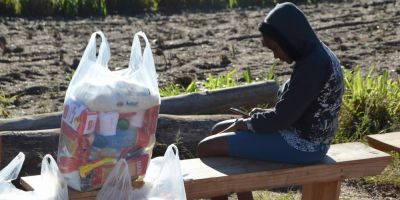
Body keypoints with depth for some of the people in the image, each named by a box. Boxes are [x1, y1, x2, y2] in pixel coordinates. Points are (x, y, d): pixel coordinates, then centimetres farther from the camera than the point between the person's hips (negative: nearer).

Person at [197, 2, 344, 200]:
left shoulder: (312, 65, -24)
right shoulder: (317, 56, 7)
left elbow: (282, 117, -22)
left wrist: (244, 124, -7)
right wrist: (265, 113, 3)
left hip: (300, 144, -10)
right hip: (301, 134, 10)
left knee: (206, 148, -8)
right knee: (219, 131, 17)